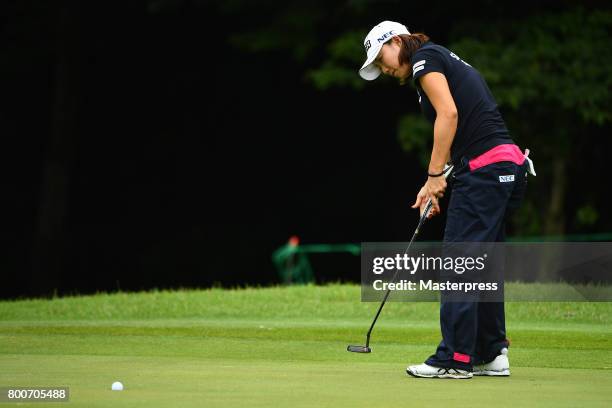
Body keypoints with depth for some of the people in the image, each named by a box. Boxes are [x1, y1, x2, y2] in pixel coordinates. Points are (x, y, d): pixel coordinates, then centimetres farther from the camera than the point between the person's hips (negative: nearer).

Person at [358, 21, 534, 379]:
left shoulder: (424, 57, -1)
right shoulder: (450, 63, 26)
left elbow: (448, 113, -13)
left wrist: (435, 174, -9)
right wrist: (436, 184, 15)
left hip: (484, 168, -10)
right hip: (509, 166, 10)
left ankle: (455, 359, -6)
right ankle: (492, 354, 16)